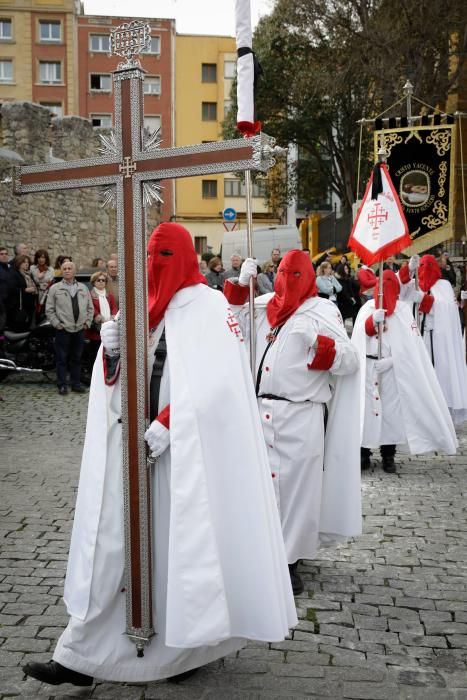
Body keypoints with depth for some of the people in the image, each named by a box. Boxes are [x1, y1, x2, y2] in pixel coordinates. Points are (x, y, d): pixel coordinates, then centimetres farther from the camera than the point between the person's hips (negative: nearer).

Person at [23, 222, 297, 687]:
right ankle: (82, 656, 16)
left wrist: (166, 424, -24)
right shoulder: (141, 307, 13)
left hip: (184, 450, -6)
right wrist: (111, 352, -9)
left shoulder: (206, 306, -6)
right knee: (111, 543, 6)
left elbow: (214, 382, -18)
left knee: (179, 542, 1)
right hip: (133, 445, 6)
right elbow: (118, 380, 12)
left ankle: (184, 648, 19)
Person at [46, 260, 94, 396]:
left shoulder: (83, 288, 12)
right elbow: (49, 309, 0)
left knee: (77, 358, 9)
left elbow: (90, 307, 14)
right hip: (63, 330, -3)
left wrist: (87, 322, 4)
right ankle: (62, 385, 6)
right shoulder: (55, 288, 1)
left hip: (80, 329, 3)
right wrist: (57, 324, -8)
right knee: (62, 359, 1)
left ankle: (76, 384, 17)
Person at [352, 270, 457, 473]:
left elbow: (409, 343, -6)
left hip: (394, 369, -1)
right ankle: (364, 454, 10)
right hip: (368, 368, 1)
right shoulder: (367, 308, 5)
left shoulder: (403, 310, 1)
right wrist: (372, 320, -25)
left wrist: (390, 360, -16)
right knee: (366, 408, 1)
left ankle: (388, 456, 11)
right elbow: (360, 335, -7)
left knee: (392, 409, 1)